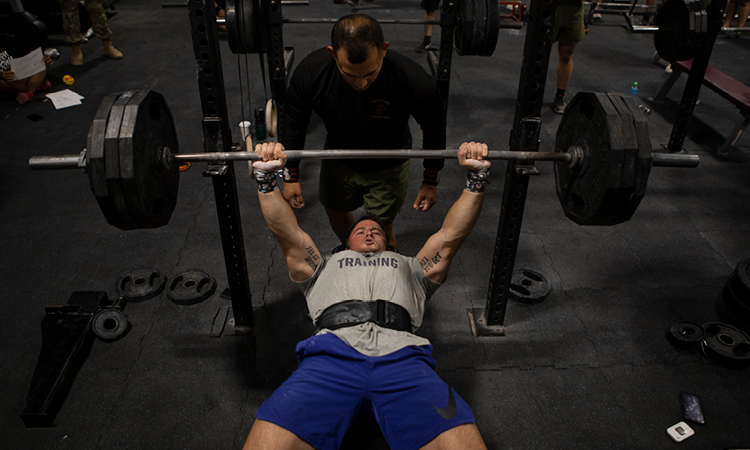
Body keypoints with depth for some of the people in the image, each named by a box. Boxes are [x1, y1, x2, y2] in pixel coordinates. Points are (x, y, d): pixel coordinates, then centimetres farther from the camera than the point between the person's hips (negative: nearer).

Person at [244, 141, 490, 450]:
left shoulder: (409, 267, 40)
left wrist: (477, 177, 19)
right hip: (332, 352, 0)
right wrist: (265, 177, 13)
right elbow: (287, 233, 26)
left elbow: (450, 236, 29)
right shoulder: (325, 267, 39)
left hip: (401, 354, 1)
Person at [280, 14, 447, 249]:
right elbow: (293, 124, -11)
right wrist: (291, 176, -7)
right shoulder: (310, 71, -31)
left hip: (387, 168, -3)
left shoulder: (412, 79, -37)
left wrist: (431, 182, -7)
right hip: (338, 160, 3)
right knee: (336, 212, 24)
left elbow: (434, 128, -16)